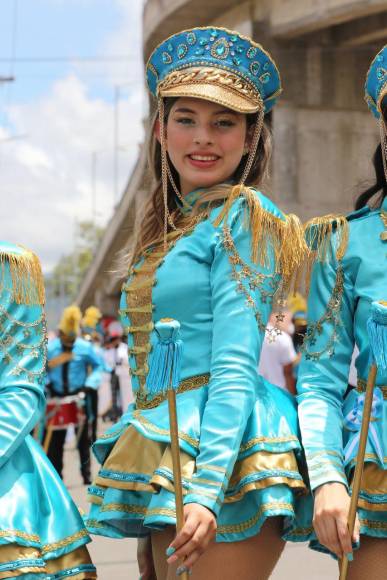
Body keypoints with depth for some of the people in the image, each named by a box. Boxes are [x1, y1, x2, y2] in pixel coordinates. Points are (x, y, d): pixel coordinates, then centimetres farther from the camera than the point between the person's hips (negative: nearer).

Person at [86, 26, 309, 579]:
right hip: (163, 466, 8)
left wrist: (205, 490, -22)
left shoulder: (243, 217, -6)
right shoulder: (169, 224, 18)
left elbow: (236, 369, -15)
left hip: (221, 456, -8)